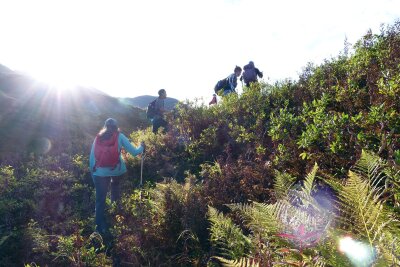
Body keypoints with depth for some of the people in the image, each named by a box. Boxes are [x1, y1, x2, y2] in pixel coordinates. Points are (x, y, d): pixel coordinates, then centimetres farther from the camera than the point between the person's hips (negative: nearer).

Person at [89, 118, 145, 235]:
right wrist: (141, 147, 19)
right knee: (115, 184, 34)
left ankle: (100, 227, 7)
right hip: (116, 170, 0)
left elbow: (91, 157, 7)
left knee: (100, 199, 6)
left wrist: (92, 172, 18)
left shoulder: (98, 138, 7)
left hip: (100, 172, 1)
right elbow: (134, 152, -1)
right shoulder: (119, 136, 1)